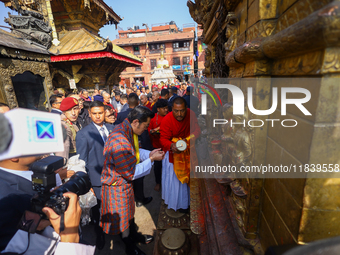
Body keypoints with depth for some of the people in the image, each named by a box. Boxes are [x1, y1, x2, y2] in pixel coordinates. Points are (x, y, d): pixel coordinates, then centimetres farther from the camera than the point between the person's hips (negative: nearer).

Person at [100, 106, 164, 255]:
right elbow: (132, 173, -27)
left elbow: (134, 152, 7)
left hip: (125, 181, 9)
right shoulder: (120, 143, -38)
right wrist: (151, 159, -21)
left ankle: (135, 236, 55)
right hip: (117, 186, -8)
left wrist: (149, 153, -6)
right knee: (122, 217, 18)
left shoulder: (126, 130, -9)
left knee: (129, 211, 29)